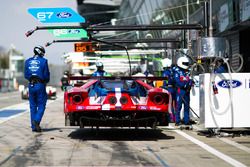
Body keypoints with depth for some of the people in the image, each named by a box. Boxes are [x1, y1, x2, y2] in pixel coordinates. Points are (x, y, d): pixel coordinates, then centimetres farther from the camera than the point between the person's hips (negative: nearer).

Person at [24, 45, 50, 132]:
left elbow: (26, 75, 9)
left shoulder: (28, 61, 7)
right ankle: (36, 121, -18)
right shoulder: (43, 61, -7)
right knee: (41, 105, 4)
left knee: (33, 106, 10)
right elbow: (46, 75, -6)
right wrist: (45, 81, 15)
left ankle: (34, 127, 10)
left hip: (31, 85, 4)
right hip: (40, 85, -4)